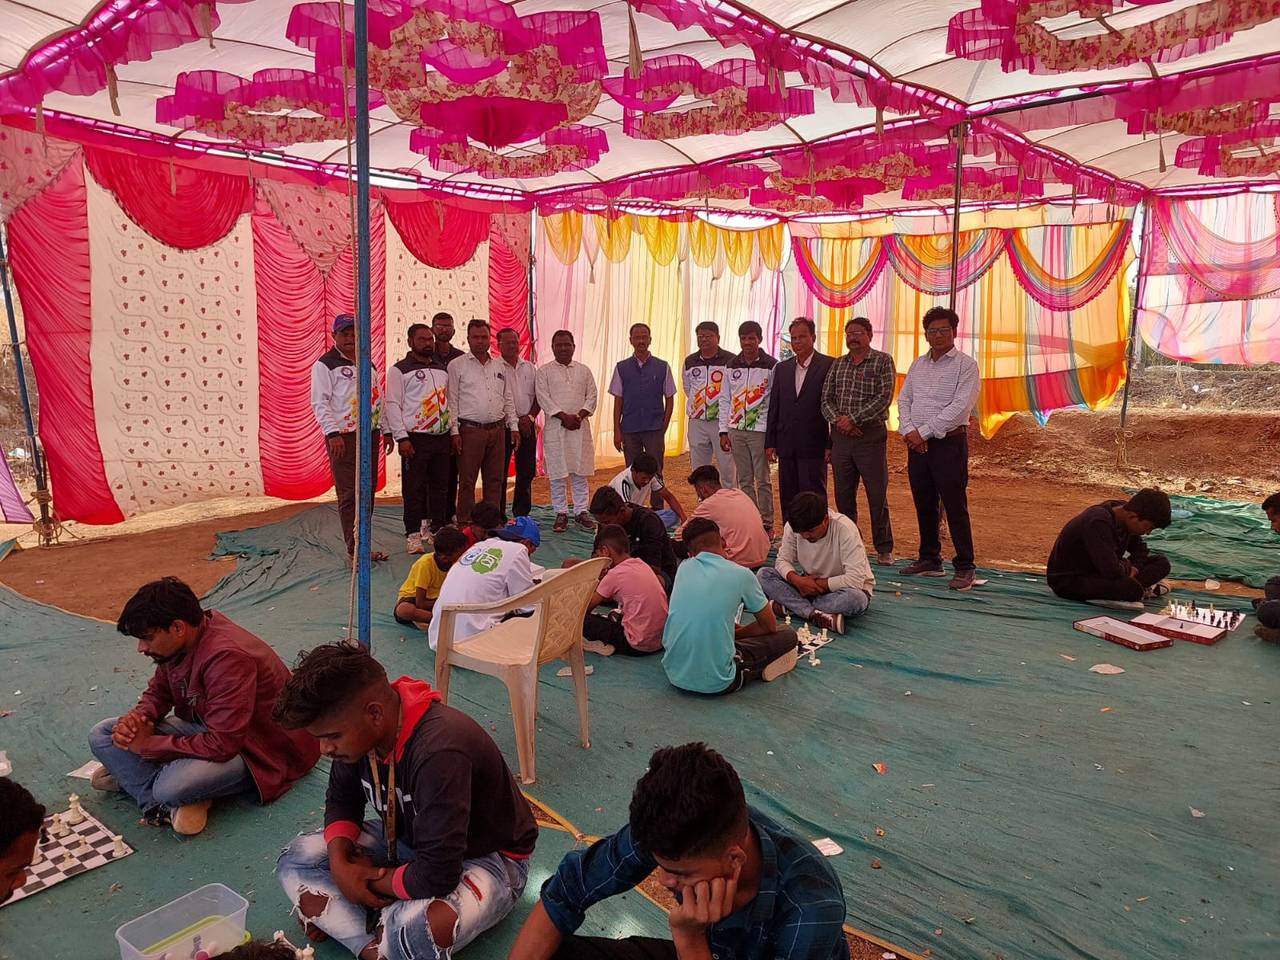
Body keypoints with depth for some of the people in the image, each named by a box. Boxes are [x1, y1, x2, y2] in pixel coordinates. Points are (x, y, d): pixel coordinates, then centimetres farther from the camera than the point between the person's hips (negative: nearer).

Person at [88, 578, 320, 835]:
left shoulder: (227, 657, -31)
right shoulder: (178, 644, -5)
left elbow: (222, 746, -32)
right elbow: (157, 693, 13)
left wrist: (148, 745, -22)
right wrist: (138, 718, -11)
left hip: (259, 748, -9)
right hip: (205, 728, 9)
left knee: (172, 787, -37)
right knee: (102, 735, -1)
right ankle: (172, 806, -14)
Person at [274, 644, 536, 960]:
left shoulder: (439, 753, -37)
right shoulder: (359, 731, -13)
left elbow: (436, 876, -35)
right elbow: (342, 799, 7)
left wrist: (371, 879, -16)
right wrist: (340, 863, -12)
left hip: (487, 856, -8)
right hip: (409, 839, 8)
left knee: (415, 932, -38)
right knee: (295, 861, -3)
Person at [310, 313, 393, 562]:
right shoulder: (325, 364, -3)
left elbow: (378, 398, 21)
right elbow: (320, 403, -10)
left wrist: (386, 431, 17)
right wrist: (332, 433, -19)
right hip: (343, 438, -7)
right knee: (349, 495, -6)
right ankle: (355, 551, -3)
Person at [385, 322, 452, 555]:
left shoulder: (442, 369, 16)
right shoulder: (400, 370, -1)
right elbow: (393, 404, -6)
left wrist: (453, 433, 13)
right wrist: (402, 438, -14)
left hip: (442, 438, 5)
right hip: (416, 439, -5)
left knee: (441, 487, 9)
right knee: (414, 490, -2)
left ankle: (438, 530, 20)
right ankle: (413, 535, 5)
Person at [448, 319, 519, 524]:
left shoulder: (500, 367, 15)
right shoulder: (457, 365, 1)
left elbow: (508, 399, 18)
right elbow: (452, 401, -3)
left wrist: (514, 427, 10)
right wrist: (455, 431, -9)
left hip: (497, 430, 5)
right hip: (470, 430, -4)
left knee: (494, 479, 9)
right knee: (467, 480, -1)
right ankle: (465, 523, 5)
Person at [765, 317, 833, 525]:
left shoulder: (828, 366, -4)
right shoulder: (782, 368, 12)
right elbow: (774, 407, 13)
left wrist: (832, 444, -10)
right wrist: (770, 442, 9)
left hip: (813, 446, -5)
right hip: (787, 446, 5)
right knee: (787, 498, 10)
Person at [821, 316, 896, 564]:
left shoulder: (883, 361, -1)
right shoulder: (837, 364, 14)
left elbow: (884, 398, -11)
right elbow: (826, 399, 9)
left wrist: (853, 418, -15)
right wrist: (837, 420, -10)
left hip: (871, 434, -4)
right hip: (841, 435, 5)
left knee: (878, 495, -1)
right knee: (843, 495, 9)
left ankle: (884, 549, 10)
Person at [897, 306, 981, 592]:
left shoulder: (965, 365, -4)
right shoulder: (918, 365, 16)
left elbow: (959, 407, -14)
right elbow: (904, 400, 13)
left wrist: (924, 432, -15)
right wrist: (908, 430, -5)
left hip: (949, 442, -6)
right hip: (917, 443, 6)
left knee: (955, 507, -5)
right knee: (924, 505, 12)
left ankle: (964, 568, 1)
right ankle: (929, 560, 23)